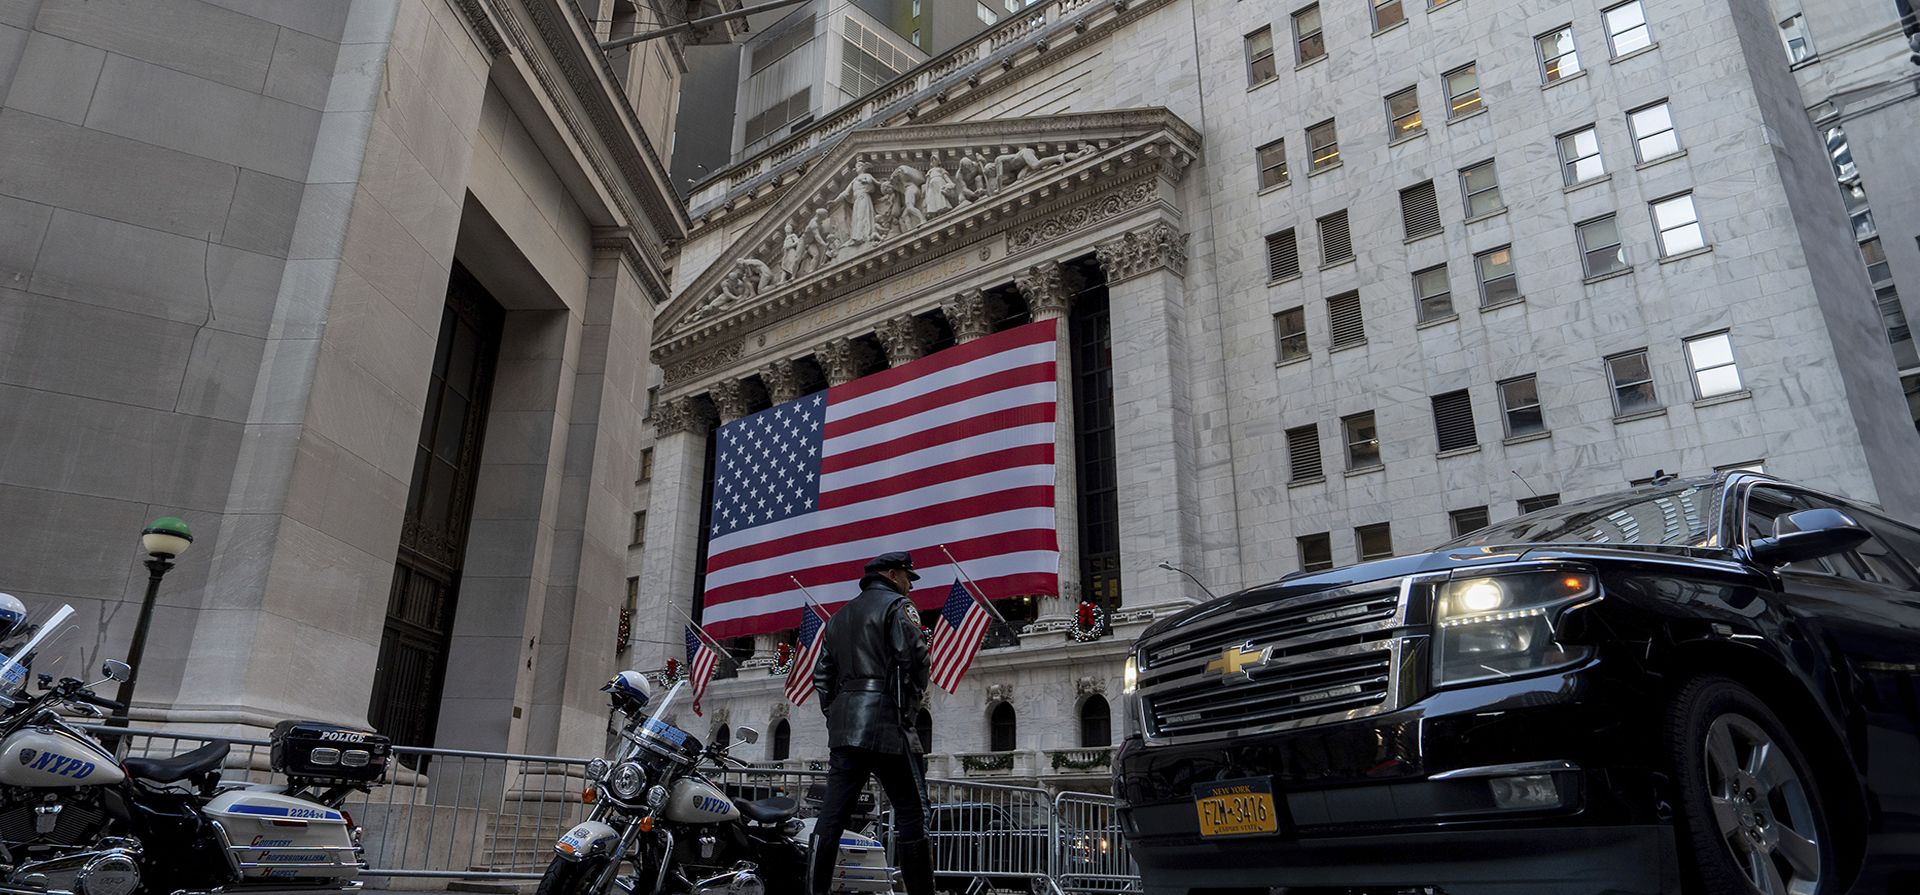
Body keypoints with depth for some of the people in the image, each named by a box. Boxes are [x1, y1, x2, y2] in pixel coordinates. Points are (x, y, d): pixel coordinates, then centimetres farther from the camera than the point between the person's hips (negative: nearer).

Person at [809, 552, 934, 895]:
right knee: (911, 813, -3)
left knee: (832, 813, 5)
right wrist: (912, 704, 0)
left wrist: (834, 713, 17)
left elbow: (822, 674, 19)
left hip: (843, 725, 7)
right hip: (885, 721, -7)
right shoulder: (896, 605, 0)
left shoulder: (839, 616, 23)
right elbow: (913, 658, -12)